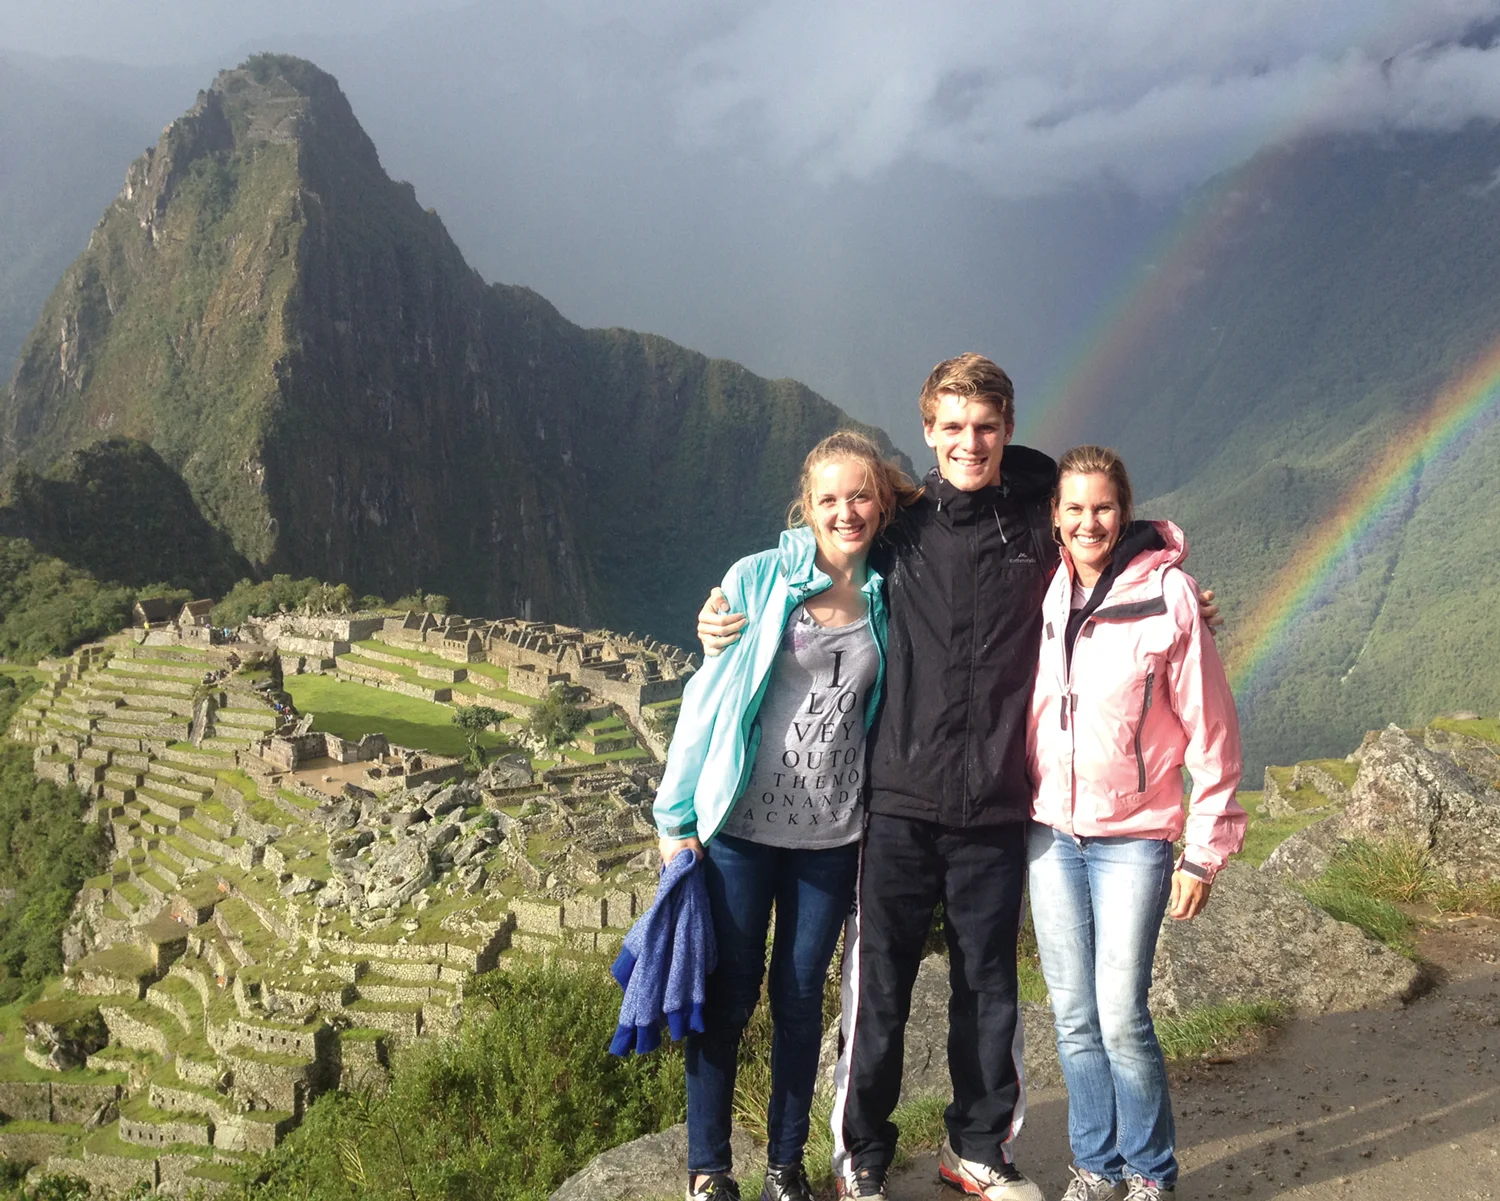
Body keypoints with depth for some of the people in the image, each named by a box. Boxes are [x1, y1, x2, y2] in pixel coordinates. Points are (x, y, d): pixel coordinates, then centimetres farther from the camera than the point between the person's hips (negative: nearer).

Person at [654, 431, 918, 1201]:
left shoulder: (884, 596, 2)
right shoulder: (757, 580, -7)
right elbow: (708, 696, -4)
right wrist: (676, 817, -5)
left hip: (832, 837, 3)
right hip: (740, 828, -2)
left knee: (801, 998, 13)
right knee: (729, 996, 6)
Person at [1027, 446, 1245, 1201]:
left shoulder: (1167, 593, -9)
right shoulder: (1040, 593, 2)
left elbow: (1210, 731, -6)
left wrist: (1206, 850, -6)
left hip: (1133, 836, -3)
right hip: (1050, 833, 4)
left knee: (1121, 1017, -5)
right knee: (1074, 1016, 8)